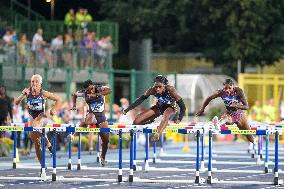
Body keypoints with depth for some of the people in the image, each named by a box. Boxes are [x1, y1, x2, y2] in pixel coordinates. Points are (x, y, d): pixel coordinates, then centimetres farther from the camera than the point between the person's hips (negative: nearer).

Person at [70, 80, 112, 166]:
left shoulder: (99, 89, -16)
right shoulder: (83, 93, -11)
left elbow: (109, 90, -36)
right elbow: (74, 95, 9)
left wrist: (96, 95, -41)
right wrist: (74, 105, -4)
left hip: (101, 116, 1)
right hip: (92, 114, -1)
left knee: (106, 139, 5)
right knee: (87, 122, -42)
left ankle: (103, 157, 29)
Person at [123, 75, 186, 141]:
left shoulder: (170, 90, -33)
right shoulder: (153, 90, -26)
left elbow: (182, 105, -29)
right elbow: (140, 100, -22)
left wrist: (179, 119, -33)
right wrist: (127, 110, -26)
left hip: (171, 108, -4)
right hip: (159, 107, 4)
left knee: (166, 116, -42)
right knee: (137, 121, -10)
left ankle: (157, 134, -53)